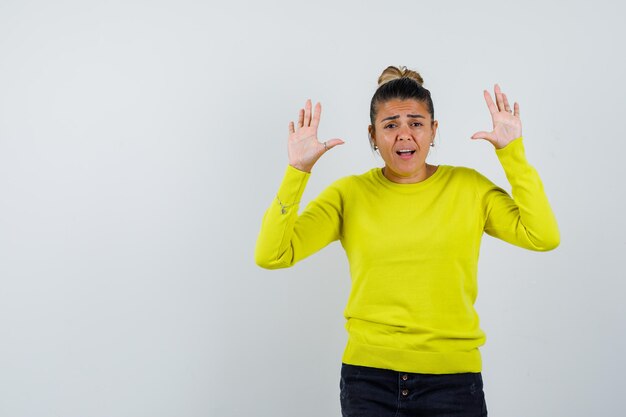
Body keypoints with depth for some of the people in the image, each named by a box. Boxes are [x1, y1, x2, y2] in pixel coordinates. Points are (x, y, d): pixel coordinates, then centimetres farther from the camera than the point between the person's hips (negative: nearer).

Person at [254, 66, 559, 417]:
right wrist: (297, 171, -16)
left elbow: (544, 237, -10)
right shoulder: (349, 194, -1)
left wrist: (513, 153, -11)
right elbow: (271, 255, -8)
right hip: (368, 375, 0)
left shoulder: (469, 187, 1)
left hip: (452, 377, 0)